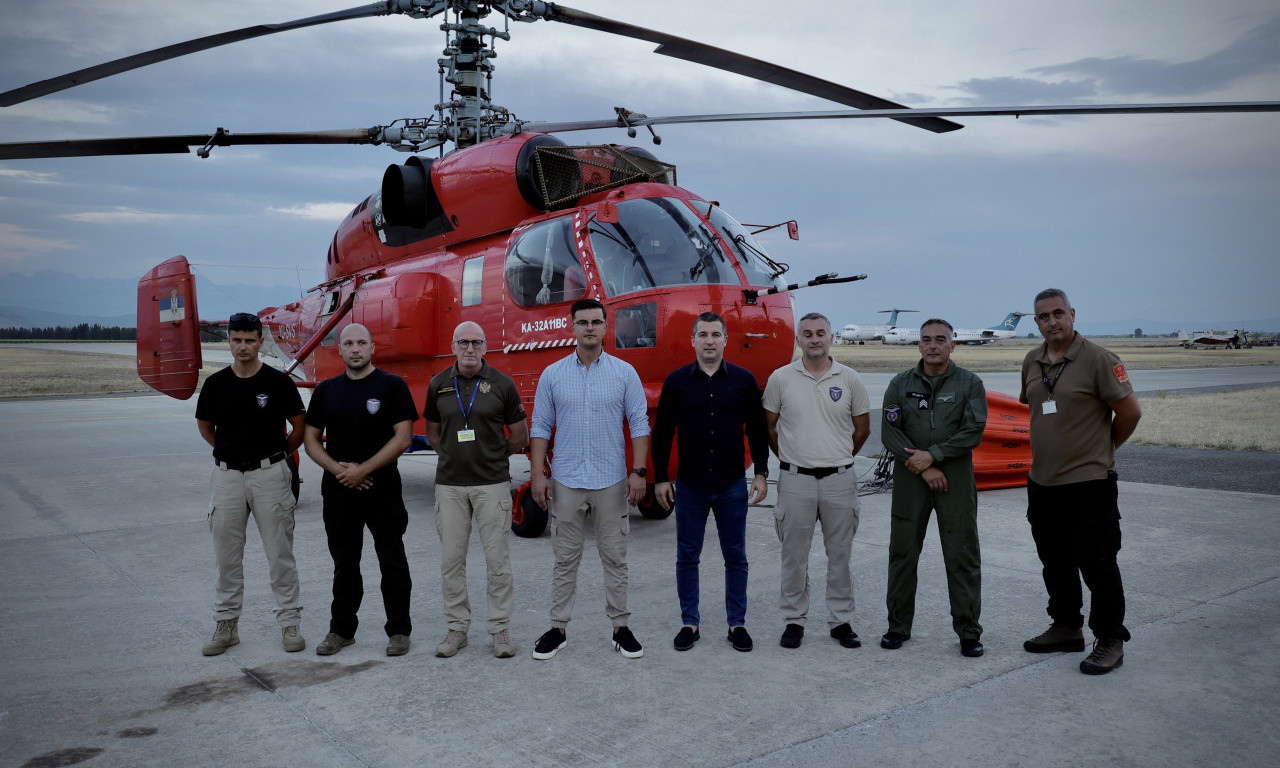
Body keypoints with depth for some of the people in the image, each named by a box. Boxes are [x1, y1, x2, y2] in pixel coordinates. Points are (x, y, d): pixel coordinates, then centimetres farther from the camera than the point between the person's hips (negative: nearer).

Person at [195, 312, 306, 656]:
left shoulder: (278, 381, -4)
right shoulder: (216, 383, 2)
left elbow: (299, 428, 4)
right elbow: (205, 427, 17)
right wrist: (232, 451, 13)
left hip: (269, 474, -2)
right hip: (227, 475, 3)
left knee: (280, 553, 3)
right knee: (227, 555, 9)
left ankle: (290, 621, 12)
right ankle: (226, 624, 21)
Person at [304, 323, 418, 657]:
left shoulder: (392, 386, -5)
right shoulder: (326, 390, 8)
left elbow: (402, 438, -11)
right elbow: (311, 439, 7)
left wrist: (362, 470, -16)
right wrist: (338, 469, -10)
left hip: (383, 490, -4)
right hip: (338, 492, 4)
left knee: (392, 563, 4)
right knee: (344, 564, 14)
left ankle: (399, 630, 15)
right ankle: (341, 629, 26)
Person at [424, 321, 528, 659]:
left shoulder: (502, 384, -3)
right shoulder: (439, 384, 4)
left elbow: (520, 436, 5)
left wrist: (490, 454, 9)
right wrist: (454, 455, 9)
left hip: (492, 483, -2)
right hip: (449, 484, 2)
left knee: (497, 559, 1)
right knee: (451, 559, 7)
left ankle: (500, 628, 13)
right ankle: (457, 627, 20)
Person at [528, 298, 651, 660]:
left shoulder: (625, 373, 1)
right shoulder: (552, 375, 3)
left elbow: (639, 423, 0)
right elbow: (540, 427, 5)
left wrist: (638, 472, -7)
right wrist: (537, 475, -2)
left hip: (611, 481, 0)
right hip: (566, 481, 1)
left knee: (614, 557, 7)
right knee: (565, 559, 8)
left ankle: (620, 627, 18)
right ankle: (558, 628, 18)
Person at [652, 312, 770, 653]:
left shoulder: (744, 380, 0)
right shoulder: (676, 381, -1)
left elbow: (757, 431, 5)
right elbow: (662, 433, 2)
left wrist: (761, 474, 1)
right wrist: (660, 479, 0)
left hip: (732, 486, 0)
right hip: (689, 485, 0)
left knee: (735, 557, 8)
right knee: (687, 557, 8)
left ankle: (737, 624, 21)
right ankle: (690, 623, 21)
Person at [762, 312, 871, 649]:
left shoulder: (850, 379, 1)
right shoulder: (781, 378, -1)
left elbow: (862, 429, 11)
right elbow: (768, 426, 8)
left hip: (839, 481, 1)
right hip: (796, 481, -1)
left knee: (840, 555, 9)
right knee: (794, 555, 7)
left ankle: (841, 621, 21)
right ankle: (794, 621, 19)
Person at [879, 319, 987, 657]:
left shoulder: (969, 384, 1)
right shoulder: (901, 384, 4)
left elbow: (973, 432, -8)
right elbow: (890, 432, -3)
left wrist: (932, 454, -14)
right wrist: (923, 468, -11)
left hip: (956, 479, -1)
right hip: (910, 479, 1)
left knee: (962, 557, 2)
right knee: (903, 553, 7)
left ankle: (969, 632, 12)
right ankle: (898, 626, 19)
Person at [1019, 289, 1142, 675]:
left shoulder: (1097, 359, -11)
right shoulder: (1032, 362, 9)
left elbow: (1130, 411, -9)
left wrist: (1103, 448, 3)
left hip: (1089, 483, -7)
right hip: (1042, 483, 7)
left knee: (1097, 564, 0)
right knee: (1055, 563, 17)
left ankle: (1110, 640, 13)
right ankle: (1066, 628, 31)